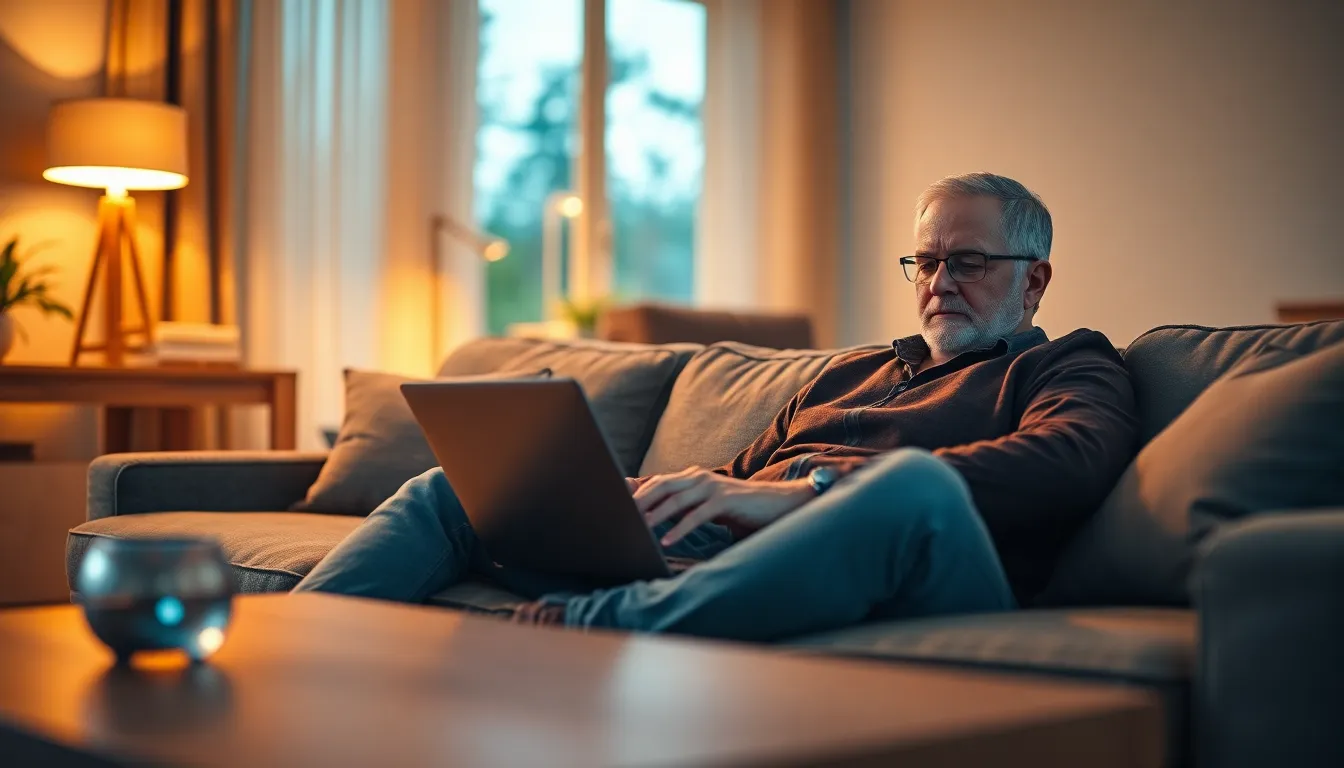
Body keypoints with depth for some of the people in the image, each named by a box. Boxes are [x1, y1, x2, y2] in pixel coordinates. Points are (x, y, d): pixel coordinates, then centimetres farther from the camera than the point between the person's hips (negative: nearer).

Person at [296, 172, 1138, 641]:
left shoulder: (1071, 368, 16)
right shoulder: (849, 372, 34)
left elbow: (1067, 463, -9)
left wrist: (800, 493, -22)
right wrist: (646, 495, 3)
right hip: (715, 551, 6)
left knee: (914, 482, -41)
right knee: (455, 484, 5)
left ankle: (587, 632, -47)